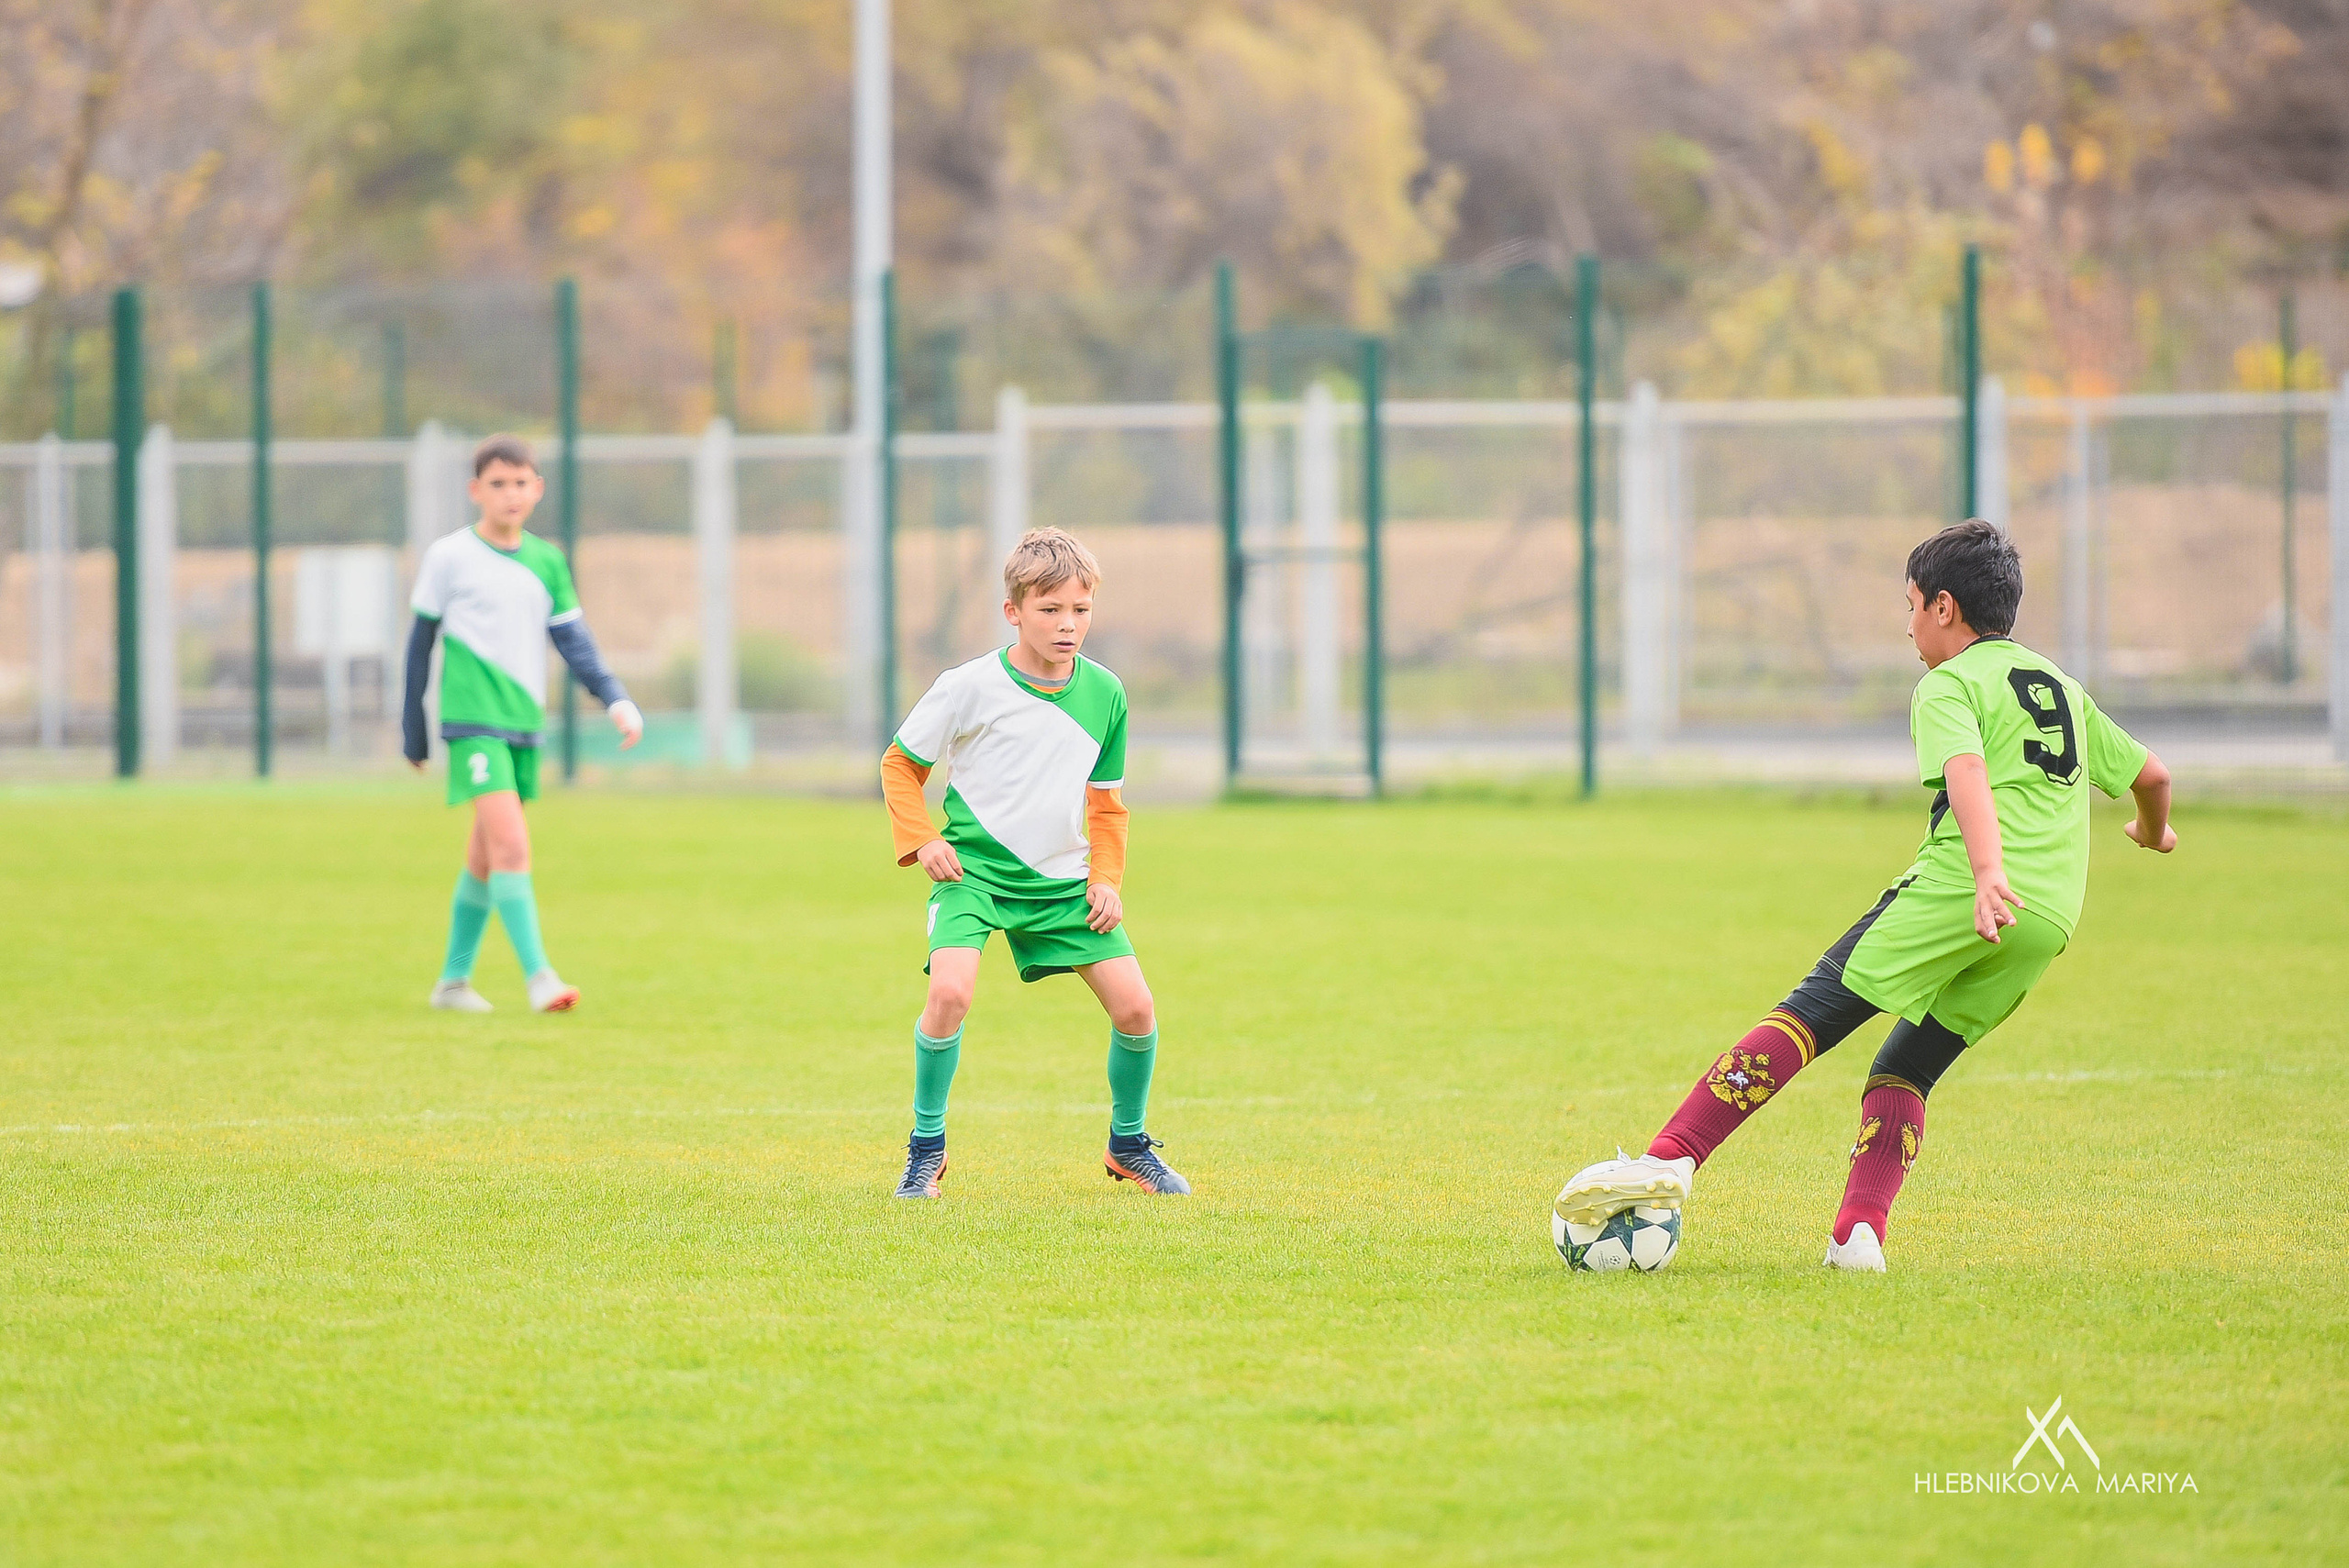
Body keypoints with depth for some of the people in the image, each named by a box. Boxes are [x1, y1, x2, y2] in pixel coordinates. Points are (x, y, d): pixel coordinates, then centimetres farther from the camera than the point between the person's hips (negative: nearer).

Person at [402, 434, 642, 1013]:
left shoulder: (547, 563, 10)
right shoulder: (449, 557, -2)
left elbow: (573, 640, 9)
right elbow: (421, 643, 4)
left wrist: (616, 699, -6)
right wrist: (413, 729, 7)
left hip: (525, 725, 5)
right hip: (473, 720, -5)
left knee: (486, 856, 12)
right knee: (511, 842, -19)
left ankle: (454, 979, 23)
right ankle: (538, 976, -22)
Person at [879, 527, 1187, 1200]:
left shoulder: (1104, 695, -1)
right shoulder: (968, 688, -13)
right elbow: (900, 762, 2)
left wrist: (1106, 879, 0)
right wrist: (921, 841, -11)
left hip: (1064, 879, 4)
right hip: (973, 868, -4)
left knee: (1135, 1005, -6)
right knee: (950, 991, -27)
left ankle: (1129, 1145, 19)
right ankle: (927, 1148, -8)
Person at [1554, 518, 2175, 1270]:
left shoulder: (1950, 685, 5)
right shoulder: (2063, 686, 27)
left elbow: (1968, 774, -15)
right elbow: (2151, 774, 37)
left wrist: (1989, 874, -32)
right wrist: (2153, 831, 59)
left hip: (1956, 890, -7)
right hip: (2054, 917, 7)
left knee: (1811, 1011, -8)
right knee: (1905, 1070, 15)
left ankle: (1670, 1158, -21)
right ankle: (1859, 1233, -4)